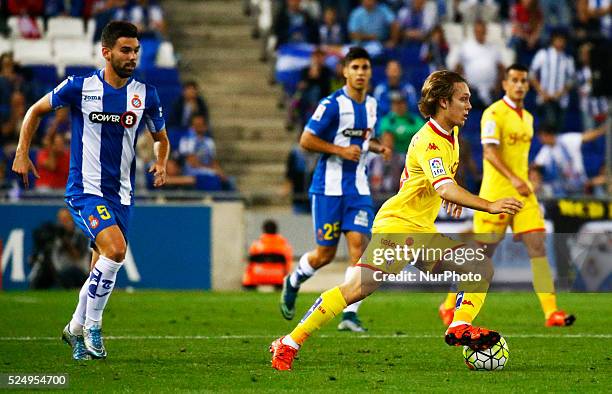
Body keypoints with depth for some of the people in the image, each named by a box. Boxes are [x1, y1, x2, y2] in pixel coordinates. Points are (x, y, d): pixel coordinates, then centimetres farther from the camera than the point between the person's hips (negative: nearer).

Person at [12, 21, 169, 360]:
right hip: (85, 189, -5)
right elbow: (36, 110, 7)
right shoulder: (80, 87, -7)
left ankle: (76, 328, 32)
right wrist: (22, 153, 2)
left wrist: (161, 163, -1)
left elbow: (160, 136, 18)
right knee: (115, 248, -25)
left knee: (102, 269, 9)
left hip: (121, 194, 5)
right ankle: (92, 323, -9)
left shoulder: (145, 94, 2)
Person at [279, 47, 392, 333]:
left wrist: (377, 147, 6)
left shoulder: (371, 105, 9)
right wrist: (341, 150, -20)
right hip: (329, 187, -5)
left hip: (358, 188, 5)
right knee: (325, 254, 1)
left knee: (358, 246, -11)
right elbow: (306, 140, -13)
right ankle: (292, 283, 32)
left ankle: (350, 315, -11)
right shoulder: (332, 104, -12)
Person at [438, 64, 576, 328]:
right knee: (483, 253, 0)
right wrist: (513, 179, -28)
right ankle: (449, 306, 17)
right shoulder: (494, 113, -10)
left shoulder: (527, 118, 16)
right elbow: (489, 152, -20)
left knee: (538, 245, -7)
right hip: (496, 194, -7)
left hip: (523, 193, 7)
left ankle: (551, 312, -13)